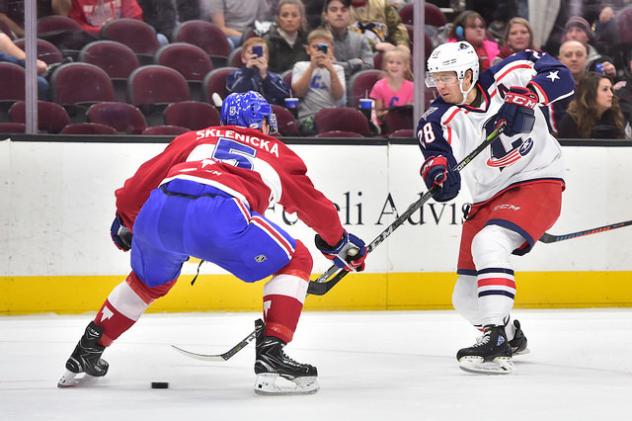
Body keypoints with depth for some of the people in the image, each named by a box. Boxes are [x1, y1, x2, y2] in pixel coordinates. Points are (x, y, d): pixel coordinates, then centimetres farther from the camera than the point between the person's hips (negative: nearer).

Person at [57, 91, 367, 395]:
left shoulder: (197, 138, 36)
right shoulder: (278, 153, 32)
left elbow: (146, 176, 31)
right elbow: (315, 206, 37)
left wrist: (125, 220, 45)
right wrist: (340, 243, 54)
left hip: (157, 212, 5)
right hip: (219, 218, -5)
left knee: (149, 281, 35)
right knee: (295, 262, 15)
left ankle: (85, 354, 39)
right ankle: (270, 358, 2)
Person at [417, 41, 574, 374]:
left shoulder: (507, 78, -10)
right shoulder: (438, 121, -5)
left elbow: (561, 76, -8)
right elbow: (442, 172, -13)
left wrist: (528, 95, -25)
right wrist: (436, 171, -38)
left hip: (537, 183, -6)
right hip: (487, 199, 6)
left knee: (488, 243, -33)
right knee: (466, 298, 6)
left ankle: (495, 345, -35)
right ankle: (510, 335, 39)